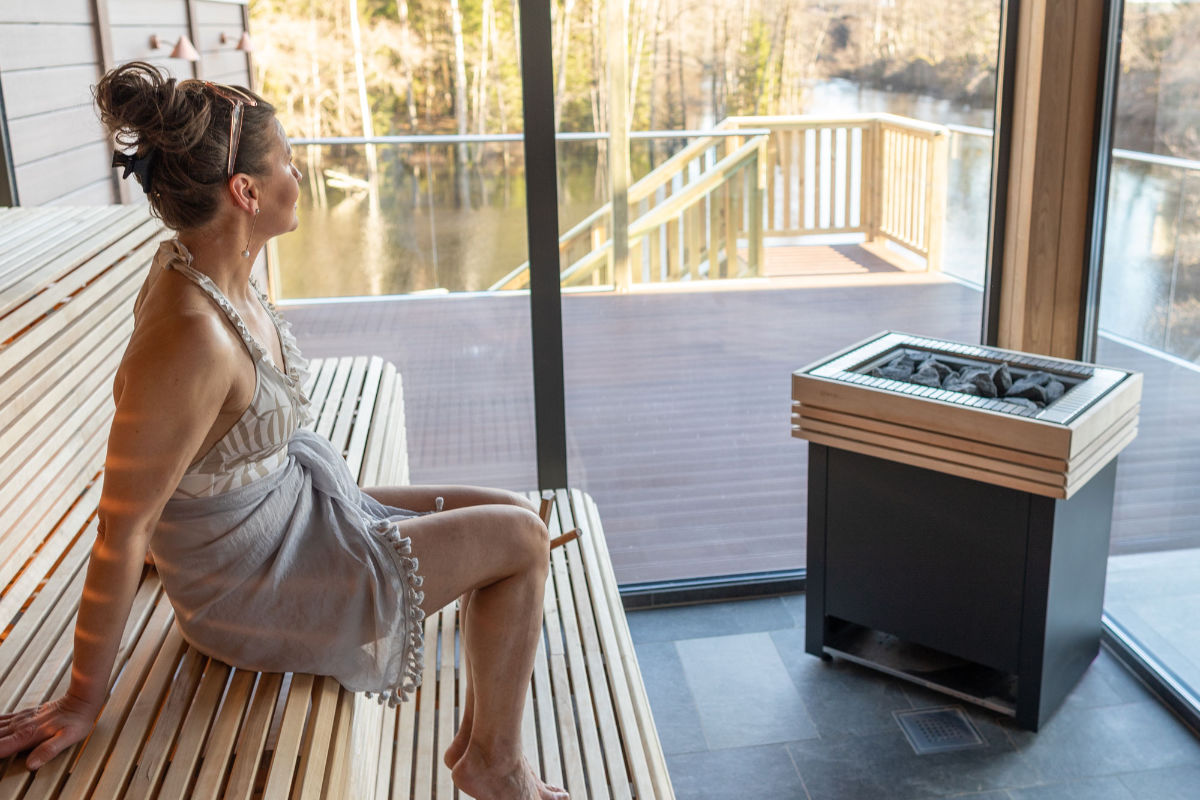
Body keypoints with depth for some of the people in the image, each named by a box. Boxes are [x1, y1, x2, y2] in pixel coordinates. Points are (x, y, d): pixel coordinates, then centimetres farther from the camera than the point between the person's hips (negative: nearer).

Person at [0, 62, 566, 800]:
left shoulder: (212, 268, -6)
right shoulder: (191, 338, -33)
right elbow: (121, 530, -25)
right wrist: (83, 702, -15)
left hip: (290, 507, 9)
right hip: (255, 586, -9)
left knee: (516, 516, 8)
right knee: (521, 540, -9)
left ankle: (476, 739, 23)